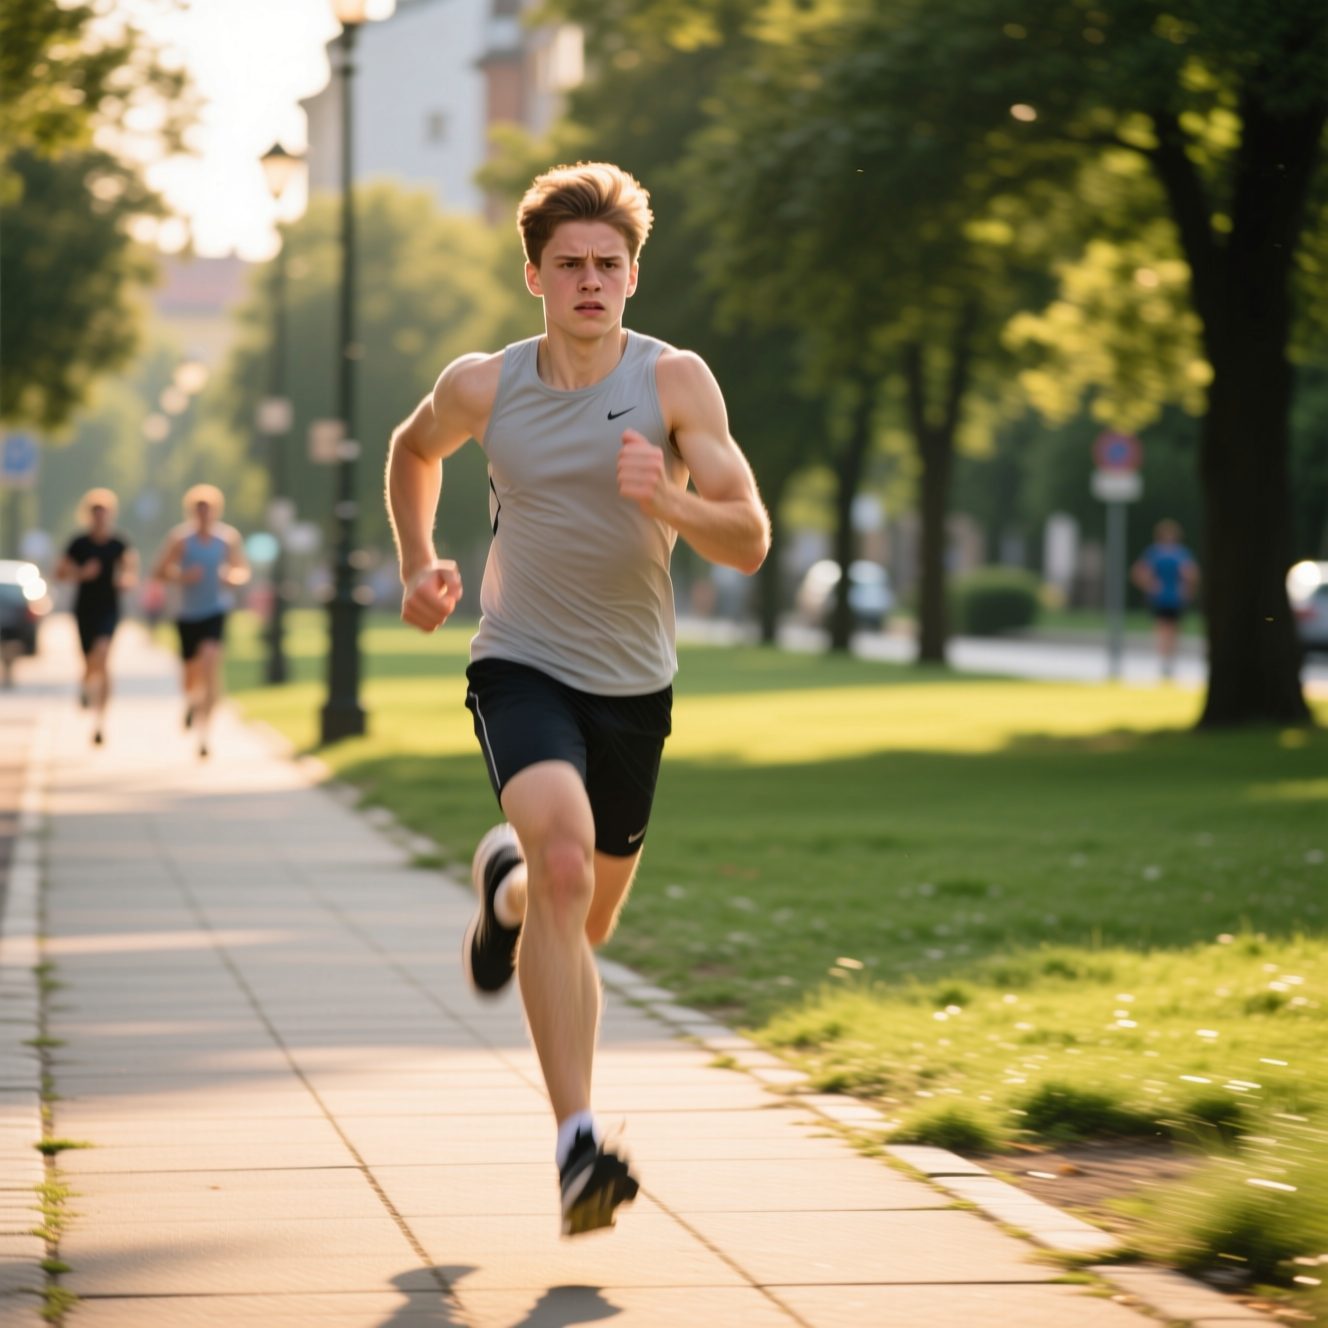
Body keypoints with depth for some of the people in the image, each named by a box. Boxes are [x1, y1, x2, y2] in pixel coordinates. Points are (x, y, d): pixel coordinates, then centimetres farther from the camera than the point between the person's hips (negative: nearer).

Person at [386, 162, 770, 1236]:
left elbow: (751, 541, -14)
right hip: (521, 667, -2)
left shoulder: (676, 383, -9)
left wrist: (669, 506, -32)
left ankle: (506, 889, 54)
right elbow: (413, 451, 20)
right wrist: (419, 565, 10)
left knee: (586, 923, 15)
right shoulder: (482, 389, -5)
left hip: (633, 684, 2)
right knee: (566, 863, -28)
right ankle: (578, 1143, -30)